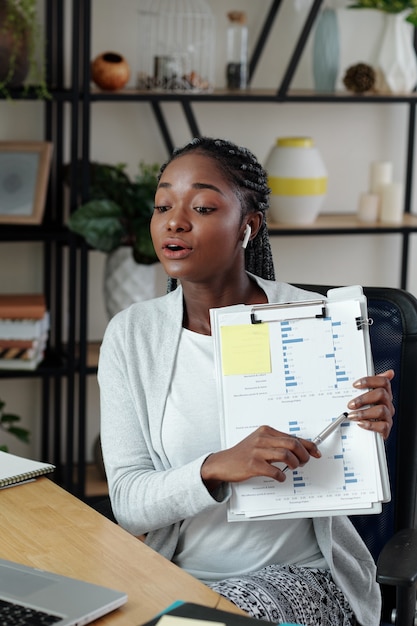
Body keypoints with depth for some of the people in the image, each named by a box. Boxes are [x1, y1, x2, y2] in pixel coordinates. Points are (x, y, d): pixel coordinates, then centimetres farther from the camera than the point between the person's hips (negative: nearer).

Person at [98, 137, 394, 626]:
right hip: (175, 573, 2)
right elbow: (128, 504, -9)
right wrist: (217, 467, -27)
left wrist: (369, 437, -20)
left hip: (299, 573, -1)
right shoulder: (130, 334, -3)